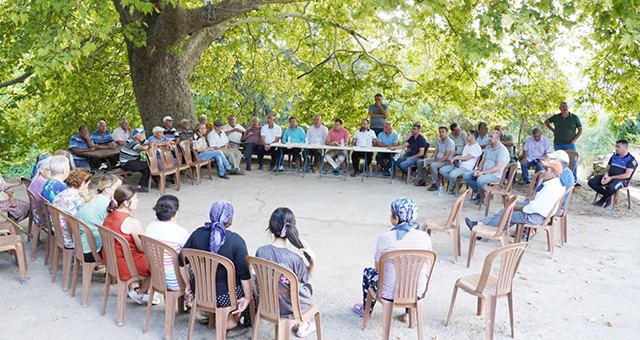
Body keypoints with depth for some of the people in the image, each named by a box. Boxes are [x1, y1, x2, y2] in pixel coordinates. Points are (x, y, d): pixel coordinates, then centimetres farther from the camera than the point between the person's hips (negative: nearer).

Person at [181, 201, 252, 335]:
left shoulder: (197, 233, -5)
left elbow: (182, 261, 1)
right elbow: (244, 274, -15)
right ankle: (231, 323, 26)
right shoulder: (236, 240, -17)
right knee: (248, 285, 22)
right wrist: (248, 298, -4)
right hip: (223, 297, -5)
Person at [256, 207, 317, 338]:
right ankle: (302, 326, 41)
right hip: (293, 308, -3)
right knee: (307, 286, 31)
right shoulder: (294, 258, -29)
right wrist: (312, 260, -24)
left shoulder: (260, 252, -19)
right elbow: (307, 278, -9)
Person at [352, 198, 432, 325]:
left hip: (389, 293, -2)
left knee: (368, 272, 29)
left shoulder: (384, 237, -19)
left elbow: (378, 269, -6)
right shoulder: (425, 237, -12)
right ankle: (409, 313, 38)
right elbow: (427, 263, 4)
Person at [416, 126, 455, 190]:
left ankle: (435, 184, -25)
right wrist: (431, 160, -5)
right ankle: (422, 180, 12)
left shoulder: (450, 142, -14)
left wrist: (436, 161, -24)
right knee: (420, 162, 2)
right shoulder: (438, 141, 11)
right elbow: (435, 152, 13)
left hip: (446, 161, -8)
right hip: (436, 158, 9)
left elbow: (446, 157, -20)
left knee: (433, 165, -37)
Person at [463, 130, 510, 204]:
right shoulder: (488, 148, 13)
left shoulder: (502, 150, -14)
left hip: (495, 174, -8)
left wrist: (483, 172, -25)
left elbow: (498, 167, -21)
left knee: (480, 180, -36)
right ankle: (479, 193, 4)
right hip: (484, 172, 9)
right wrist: (478, 170, -2)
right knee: (466, 176, -6)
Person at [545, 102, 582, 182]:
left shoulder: (574, 117, -1)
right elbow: (546, 122, 21)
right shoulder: (556, 117, 4)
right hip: (558, 144, 2)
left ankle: (574, 180, -2)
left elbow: (580, 130, 4)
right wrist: (553, 130, 9)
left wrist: (574, 140, -6)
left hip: (570, 144, -2)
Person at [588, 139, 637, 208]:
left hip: (622, 179, -7)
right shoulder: (614, 156, 12)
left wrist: (611, 178, -20)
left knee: (611, 188, -41)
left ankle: (603, 200, -7)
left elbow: (627, 175, -17)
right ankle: (608, 196, -3)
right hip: (609, 177, 7)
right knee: (591, 182, -15)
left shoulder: (631, 160, -9)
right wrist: (606, 175, -8)